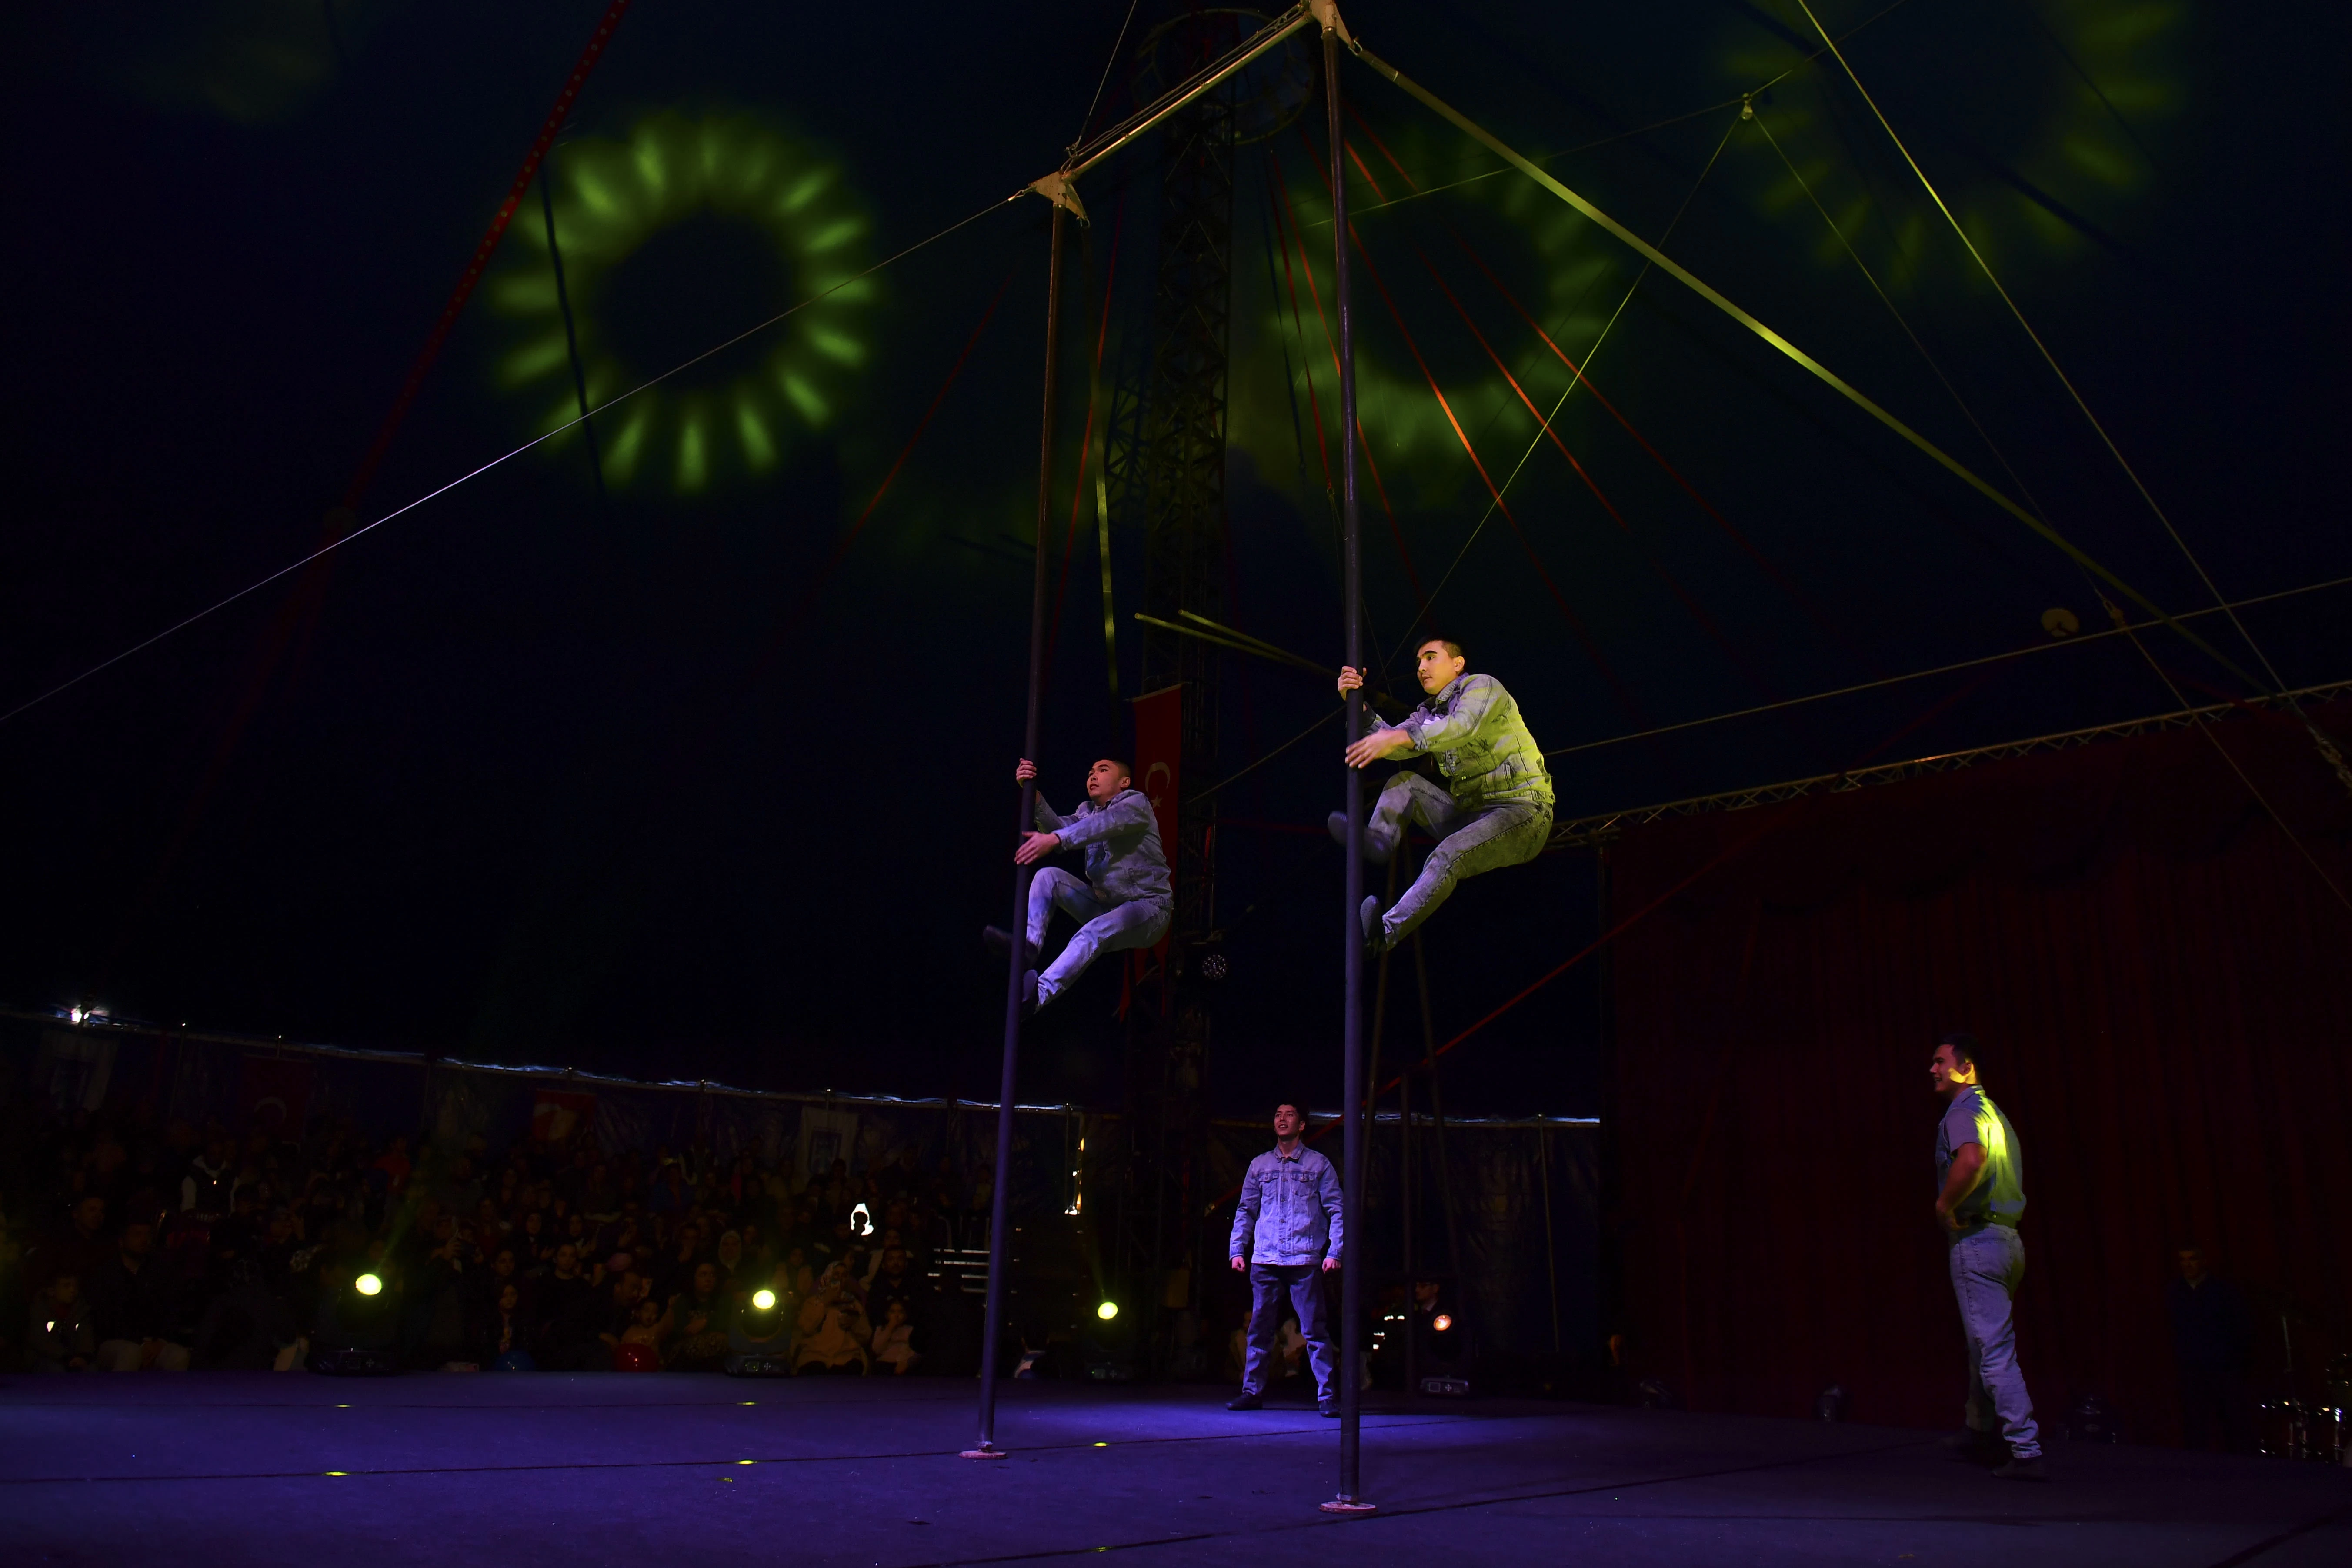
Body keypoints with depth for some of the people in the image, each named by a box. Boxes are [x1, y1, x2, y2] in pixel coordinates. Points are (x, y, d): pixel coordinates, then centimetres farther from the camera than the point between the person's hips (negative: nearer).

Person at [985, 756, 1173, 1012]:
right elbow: (1059, 827, -7)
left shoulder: (1136, 803, -6)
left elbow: (1105, 823, -28)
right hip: (1104, 904, 7)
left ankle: (1037, 995, -51)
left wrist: (1055, 839, -44)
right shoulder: (1088, 811, 15)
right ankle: (1029, 945, -27)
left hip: (1147, 906, -7)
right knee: (1049, 876, -8)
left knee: (1093, 932, -36)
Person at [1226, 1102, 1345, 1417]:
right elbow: (1246, 1211, 16)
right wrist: (1238, 1250, 7)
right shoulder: (1260, 1165, 15)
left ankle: (1328, 1396, 1)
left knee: (1315, 1331, -4)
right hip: (1265, 1261, 3)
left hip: (1305, 1261, -3)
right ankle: (1253, 1391, 14)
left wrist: (1335, 1251, -6)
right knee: (1260, 1330, 6)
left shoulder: (1319, 1165, 7)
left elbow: (1336, 1211, 5)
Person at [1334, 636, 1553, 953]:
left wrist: (1397, 737, -33)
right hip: (1470, 814, 8)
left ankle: (1386, 931, -42)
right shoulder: (1429, 715, 21)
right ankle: (1377, 841, -26)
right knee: (1405, 782, 0)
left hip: (1522, 810, -8)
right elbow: (1395, 742, 2)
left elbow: (1463, 725, -23)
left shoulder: (1482, 686, -1)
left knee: (1449, 855, -31)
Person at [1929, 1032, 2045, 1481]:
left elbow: (1971, 1158, -33)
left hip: (1977, 1239, -10)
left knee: (1995, 1350, -8)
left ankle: (2026, 1452, -8)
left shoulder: (1963, 1112, -12)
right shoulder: (1994, 1113, 18)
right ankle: (1981, 1435, 35)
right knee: (1984, 1343, 21)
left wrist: (1944, 1205, -19)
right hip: (2007, 1238, 10)